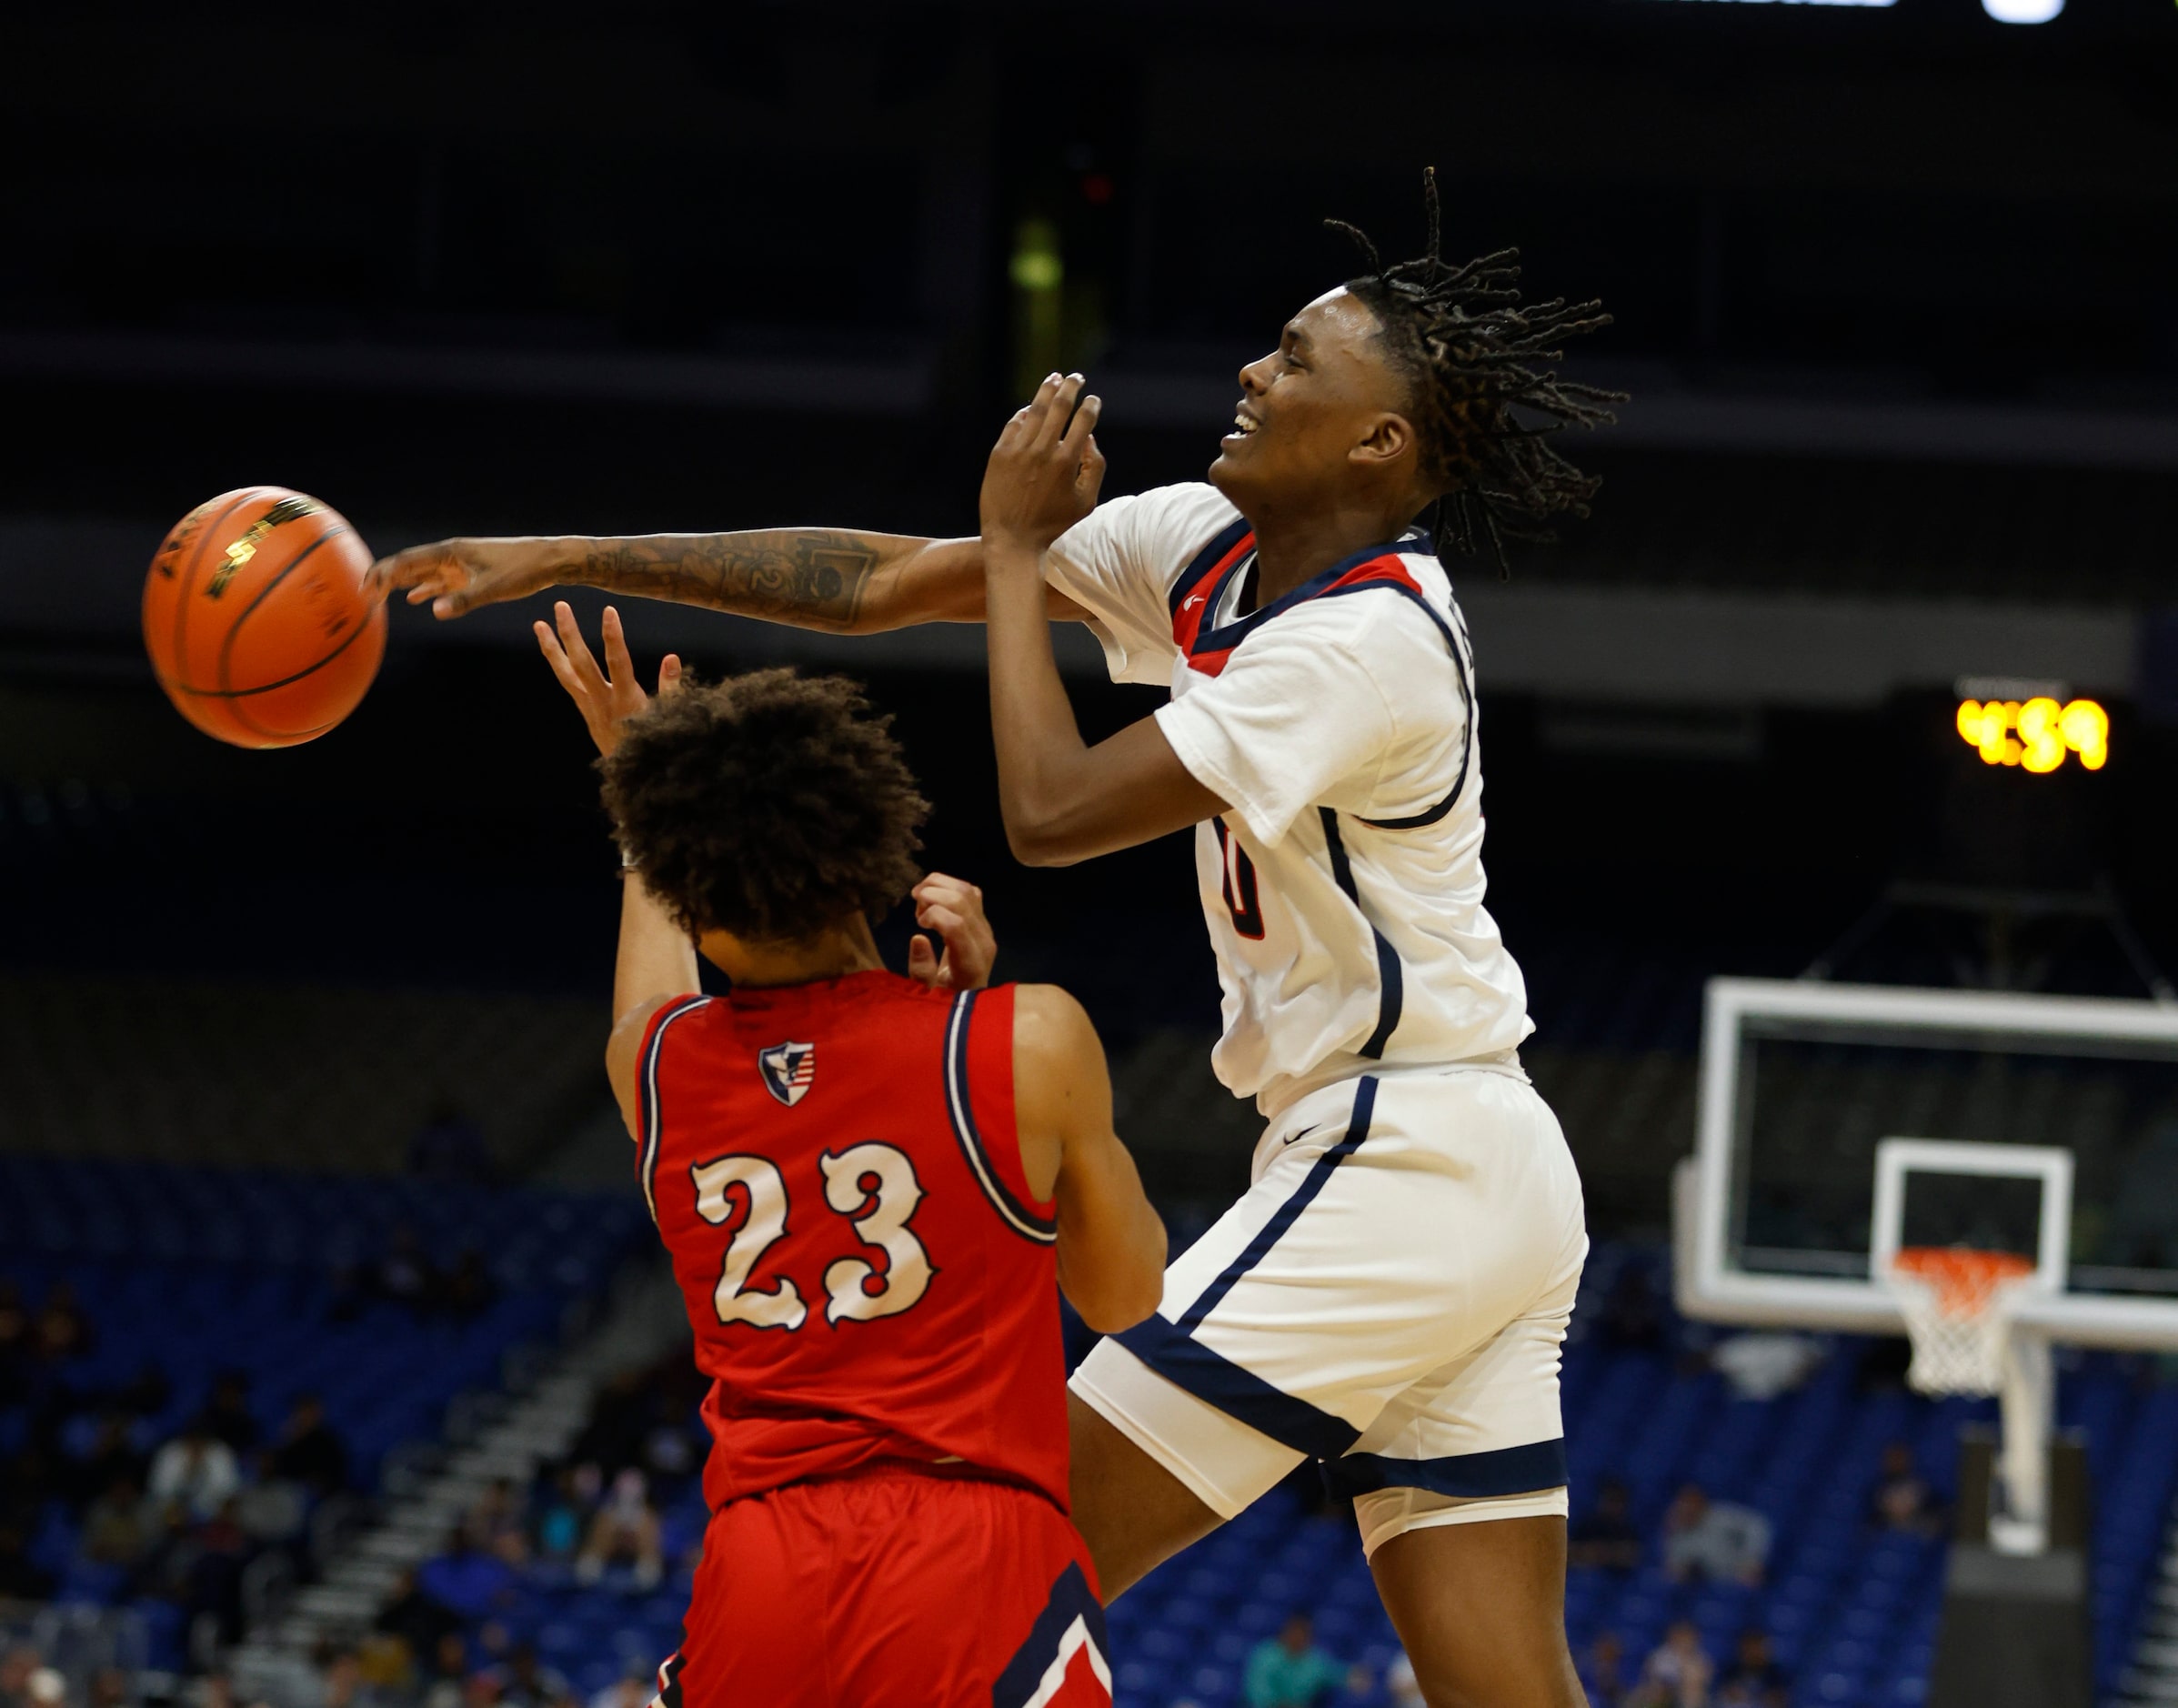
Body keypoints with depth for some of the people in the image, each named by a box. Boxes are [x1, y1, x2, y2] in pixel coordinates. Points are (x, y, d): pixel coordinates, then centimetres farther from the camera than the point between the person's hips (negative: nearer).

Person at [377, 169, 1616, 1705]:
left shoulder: (1373, 637, -17)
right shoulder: (1213, 549, 9)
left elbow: (1052, 811, -17)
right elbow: (879, 581, 11)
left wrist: (1020, 547, -5)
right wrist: (567, 561, 8)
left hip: (1396, 1164, -9)